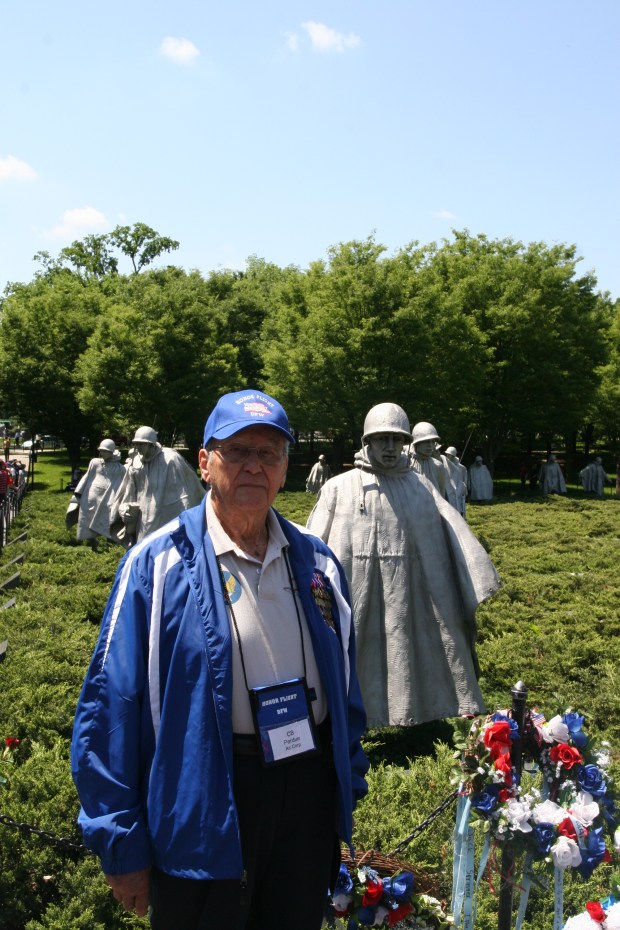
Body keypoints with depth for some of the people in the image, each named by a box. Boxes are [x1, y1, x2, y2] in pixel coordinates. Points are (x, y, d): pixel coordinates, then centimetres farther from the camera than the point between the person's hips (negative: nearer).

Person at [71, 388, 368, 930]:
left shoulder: (317, 562, 2)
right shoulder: (158, 564, -12)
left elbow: (345, 687, 11)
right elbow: (111, 706, -11)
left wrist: (347, 793, 12)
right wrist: (123, 847, -9)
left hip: (308, 785, 5)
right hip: (203, 800, -4)